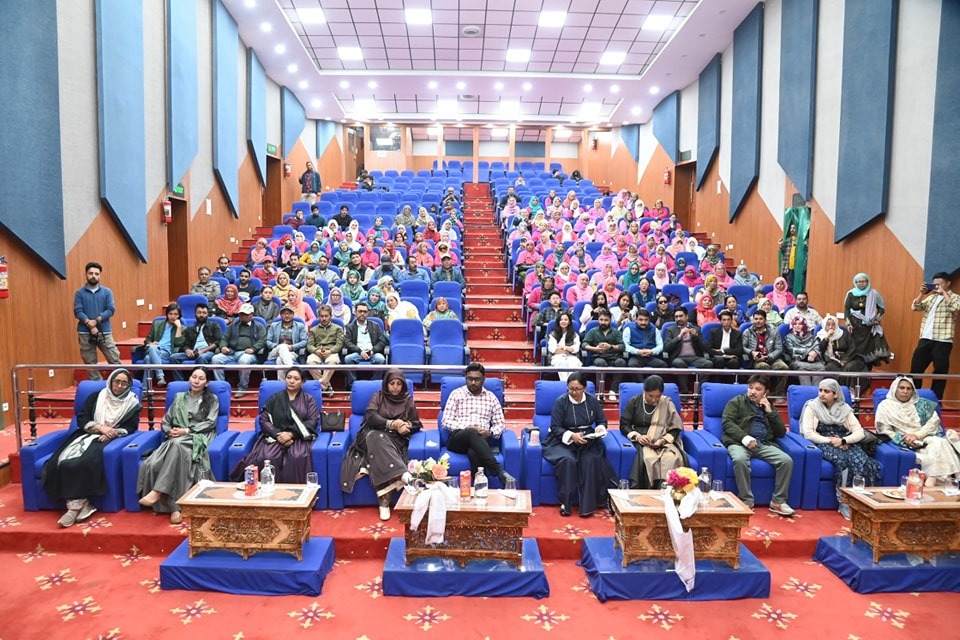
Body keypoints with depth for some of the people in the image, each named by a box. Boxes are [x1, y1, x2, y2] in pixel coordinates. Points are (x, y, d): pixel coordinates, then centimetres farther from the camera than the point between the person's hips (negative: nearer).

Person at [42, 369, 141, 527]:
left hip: (111, 439, -3)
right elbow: (81, 418, 7)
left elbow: (130, 427, 1)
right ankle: (79, 504, -27)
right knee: (63, 460, -24)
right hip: (87, 434, 4)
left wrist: (111, 433, -15)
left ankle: (76, 504, -25)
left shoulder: (132, 403, 9)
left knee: (88, 461, -32)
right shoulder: (96, 397, 15)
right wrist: (100, 427, -9)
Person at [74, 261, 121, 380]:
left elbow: (110, 310, -3)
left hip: (105, 332, 0)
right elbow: (78, 312, -5)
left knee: (115, 360, -3)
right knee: (90, 363, 5)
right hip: (85, 333, 0)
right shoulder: (80, 293, 5)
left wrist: (96, 320, -16)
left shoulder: (107, 292, 6)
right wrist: (90, 324, -17)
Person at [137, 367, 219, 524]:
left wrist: (186, 430, -11)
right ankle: (174, 508, -33)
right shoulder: (179, 397, 24)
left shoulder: (212, 399, 14)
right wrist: (170, 431, -4)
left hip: (198, 438, -4)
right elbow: (165, 421, 19)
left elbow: (210, 423, 0)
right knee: (152, 464, -29)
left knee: (178, 445, -40)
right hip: (176, 439, 4)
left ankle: (157, 492, -37)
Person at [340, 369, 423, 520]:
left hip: (395, 439, 0)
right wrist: (390, 424, -21)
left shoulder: (408, 400, 16)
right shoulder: (378, 396, 12)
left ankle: (384, 502, -42)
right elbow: (371, 417, -5)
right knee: (377, 440, -38)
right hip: (373, 435, 0)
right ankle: (399, 476, -54)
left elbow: (417, 424, 13)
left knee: (379, 450, -35)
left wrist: (407, 426, -11)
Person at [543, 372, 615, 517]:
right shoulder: (561, 402, -8)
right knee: (568, 460, -33)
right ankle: (565, 503, -19)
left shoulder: (593, 400, 3)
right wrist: (571, 435, -24)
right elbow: (555, 427, -8)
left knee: (591, 460, -30)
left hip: (587, 440, 2)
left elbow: (602, 421, 11)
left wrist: (600, 428, -12)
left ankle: (587, 505, -20)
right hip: (563, 440, -2)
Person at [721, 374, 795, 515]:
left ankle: (778, 501, -8)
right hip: (740, 442, -4)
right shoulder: (736, 402, 12)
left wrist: (770, 412, 4)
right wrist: (744, 437, -19)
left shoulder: (769, 406, 24)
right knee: (740, 460, -36)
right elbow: (727, 423, -3)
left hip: (764, 444, 4)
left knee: (787, 460, -22)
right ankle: (747, 501, -23)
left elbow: (781, 432, 16)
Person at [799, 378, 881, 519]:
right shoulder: (812, 407, 4)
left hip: (845, 444, 4)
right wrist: (830, 441, -16)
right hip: (823, 444, -4)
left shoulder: (844, 409, 13)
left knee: (862, 461, -29)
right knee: (842, 460, -35)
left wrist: (842, 440, -14)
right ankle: (844, 503, -26)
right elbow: (808, 433, -7)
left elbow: (860, 432, 4)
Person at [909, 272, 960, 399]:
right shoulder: (931, 297, 14)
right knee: (916, 367, 8)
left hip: (942, 341, -5)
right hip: (925, 339, 5)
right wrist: (922, 293, -2)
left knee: (940, 372, 2)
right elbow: (915, 307, 8)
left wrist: (943, 293, -12)